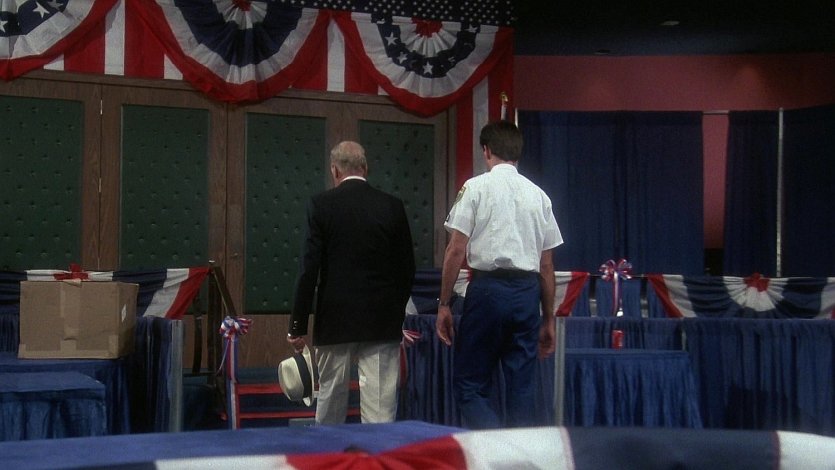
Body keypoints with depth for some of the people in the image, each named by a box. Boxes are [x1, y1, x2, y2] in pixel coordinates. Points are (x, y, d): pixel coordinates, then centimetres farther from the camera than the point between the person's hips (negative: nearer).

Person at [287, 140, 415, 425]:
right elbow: (408, 267, 6)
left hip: (335, 320, -1)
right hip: (383, 323, 1)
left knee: (331, 399, 14)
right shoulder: (392, 206, 2)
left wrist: (298, 326, -3)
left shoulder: (321, 205, -4)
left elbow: (309, 270, -7)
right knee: (380, 408, 2)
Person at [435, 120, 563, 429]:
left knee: (469, 385, 4)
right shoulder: (538, 195, 10)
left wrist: (443, 304, 0)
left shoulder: (476, 187, 0)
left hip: (488, 287, -4)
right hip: (528, 291, 4)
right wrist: (548, 318, 19)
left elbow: (456, 250, -6)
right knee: (521, 389, 10)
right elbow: (547, 265, 11)